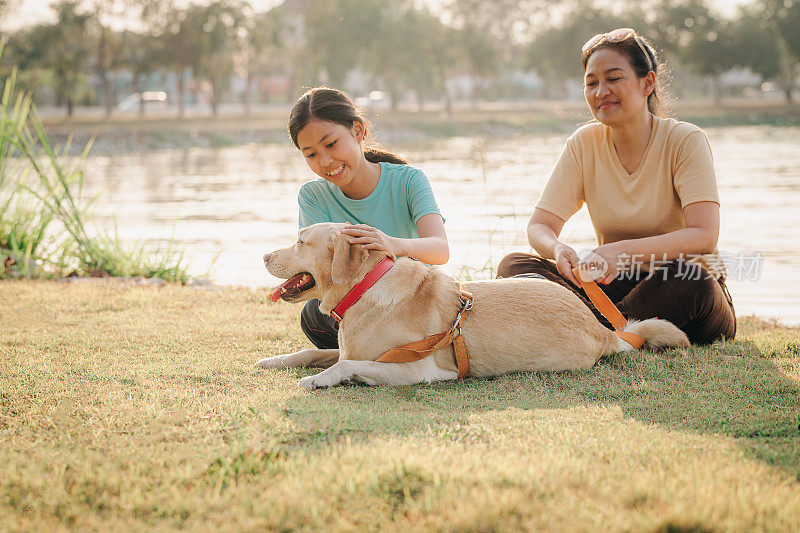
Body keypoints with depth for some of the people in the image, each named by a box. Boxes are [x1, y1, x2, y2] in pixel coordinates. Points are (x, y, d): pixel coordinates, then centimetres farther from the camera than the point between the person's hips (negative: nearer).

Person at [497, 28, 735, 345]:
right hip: (617, 284, 4)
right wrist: (558, 250, -29)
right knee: (514, 266, -16)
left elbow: (704, 236, -22)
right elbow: (539, 226, -3)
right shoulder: (584, 144, 1)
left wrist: (622, 251, -37)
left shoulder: (685, 141, -10)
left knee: (686, 278, -39)